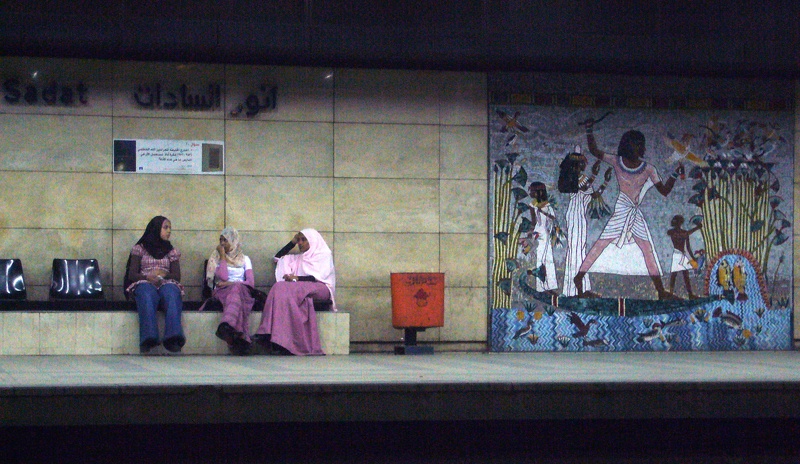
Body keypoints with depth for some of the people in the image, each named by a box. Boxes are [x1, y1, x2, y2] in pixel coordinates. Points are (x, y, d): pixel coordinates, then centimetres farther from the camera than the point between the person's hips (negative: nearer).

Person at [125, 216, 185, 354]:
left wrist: (163, 274, -9)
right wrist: (147, 277, -13)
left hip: (166, 283, 2)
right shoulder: (140, 249, 19)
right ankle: (149, 338, -56)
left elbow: (177, 276, 13)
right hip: (144, 283, -1)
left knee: (171, 293, -38)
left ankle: (173, 337, -57)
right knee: (147, 295, -41)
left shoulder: (172, 251, 26)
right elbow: (132, 274, 8)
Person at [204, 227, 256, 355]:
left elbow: (251, 282, 6)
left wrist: (231, 284, -8)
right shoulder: (217, 259, 21)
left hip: (242, 291, 1)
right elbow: (223, 277, -2)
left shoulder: (244, 259, 24)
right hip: (222, 293, -1)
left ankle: (226, 327, -70)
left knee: (236, 289, -41)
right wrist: (223, 256, 5)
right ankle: (239, 335, -65)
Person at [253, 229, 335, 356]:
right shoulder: (299, 258, 31)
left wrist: (297, 278, -16)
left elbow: (318, 276, -6)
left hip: (321, 289, -6)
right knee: (280, 287, -28)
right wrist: (293, 242, 28)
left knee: (286, 290, -33)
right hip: (301, 289, 6)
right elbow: (278, 257, 34)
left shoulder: (324, 255, 10)